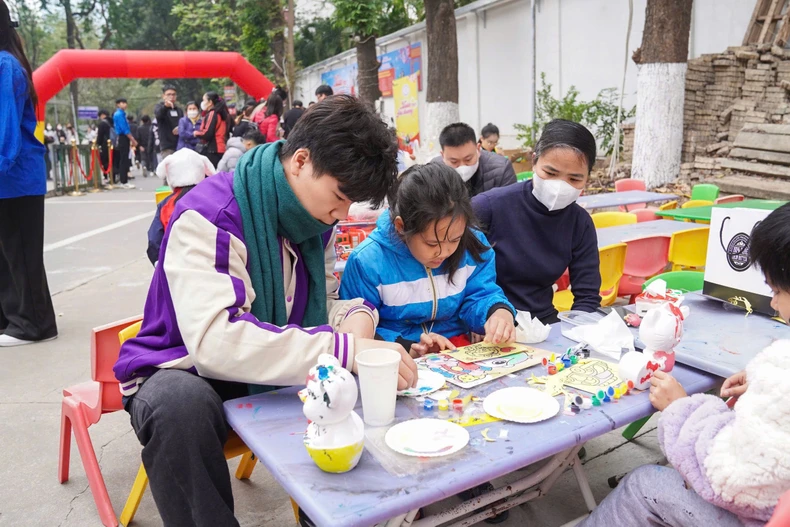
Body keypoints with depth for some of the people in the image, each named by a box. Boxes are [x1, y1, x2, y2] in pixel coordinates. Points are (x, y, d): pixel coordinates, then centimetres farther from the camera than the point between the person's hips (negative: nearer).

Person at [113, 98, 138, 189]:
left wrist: (132, 139, 15)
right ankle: (124, 182, -6)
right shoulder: (119, 114, -13)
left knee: (124, 160, 11)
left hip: (124, 138, 10)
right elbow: (124, 129, -18)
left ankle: (124, 181, 16)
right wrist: (133, 140, -16)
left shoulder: (122, 114, 17)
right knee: (124, 160, -8)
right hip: (123, 138, -10)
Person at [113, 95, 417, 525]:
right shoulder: (209, 216, -25)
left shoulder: (314, 219, -2)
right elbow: (214, 341, -36)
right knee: (182, 402, -38)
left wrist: (356, 315, -17)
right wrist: (346, 350, -42)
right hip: (185, 372, -5)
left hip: (278, 377, 6)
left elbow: (320, 304, 7)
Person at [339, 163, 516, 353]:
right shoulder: (368, 261, -16)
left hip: (459, 353, 4)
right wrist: (407, 348, -25)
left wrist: (499, 310, -20)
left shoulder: (472, 246, -4)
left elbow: (479, 296, 3)